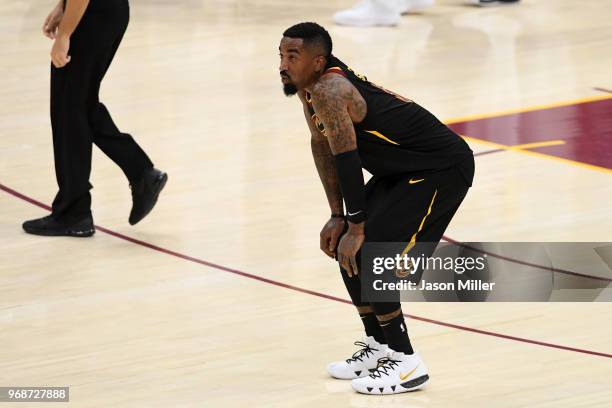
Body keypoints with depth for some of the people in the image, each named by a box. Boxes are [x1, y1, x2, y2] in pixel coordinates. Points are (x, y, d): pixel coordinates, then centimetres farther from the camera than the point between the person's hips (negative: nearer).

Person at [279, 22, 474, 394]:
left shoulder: (329, 91, -26)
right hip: (404, 168, 10)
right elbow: (322, 145, 12)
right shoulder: (308, 86, 3)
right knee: (342, 248, 9)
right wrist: (338, 217, 9)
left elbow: (347, 160, -28)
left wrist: (356, 227, -22)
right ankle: (380, 346, 21)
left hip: (443, 168, -10)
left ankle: (407, 364, -6)